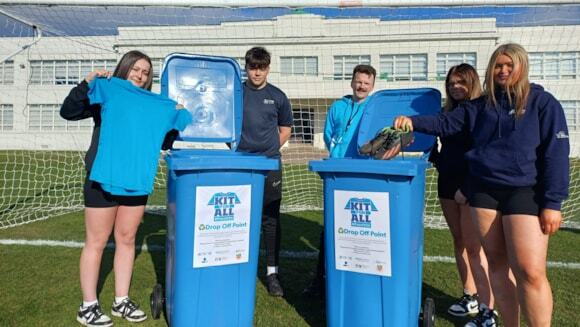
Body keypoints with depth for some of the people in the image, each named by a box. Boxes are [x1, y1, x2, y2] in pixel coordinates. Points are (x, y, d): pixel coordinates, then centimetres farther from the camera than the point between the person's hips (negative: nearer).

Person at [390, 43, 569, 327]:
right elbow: (446, 124, 10)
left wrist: (552, 202, -11)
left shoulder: (542, 102, 0)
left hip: (524, 192, -4)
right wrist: (414, 121, -10)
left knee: (531, 272, -10)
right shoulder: (481, 105, 13)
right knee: (497, 263, 9)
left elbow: (555, 153, -5)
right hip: (484, 190, 4)